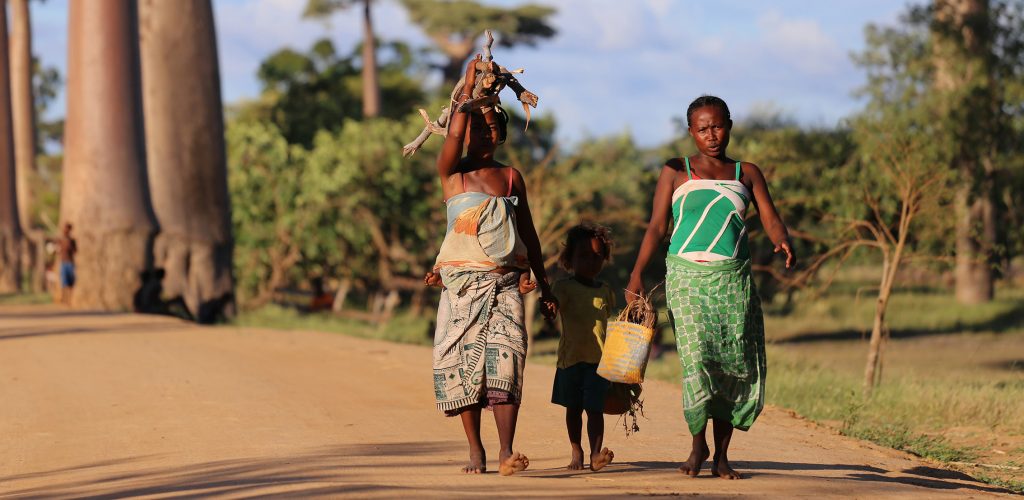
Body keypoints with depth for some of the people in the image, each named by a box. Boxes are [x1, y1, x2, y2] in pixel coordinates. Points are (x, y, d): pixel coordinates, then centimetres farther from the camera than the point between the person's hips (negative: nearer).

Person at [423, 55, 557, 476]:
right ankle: (475, 450, 8)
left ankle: (506, 451, -24)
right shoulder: (452, 172, 5)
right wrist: (469, 86, -9)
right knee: (462, 361, -3)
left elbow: (528, 234, 17)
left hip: (505, 282, 1)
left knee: (505, 358, -15)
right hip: (462, 282, -1)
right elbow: (454, 135, -17)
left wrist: (544, 287, 15)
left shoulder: (511, 177, 13)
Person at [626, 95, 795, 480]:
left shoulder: (747, 174, 13)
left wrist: (784, 244, -19)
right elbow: (657, 227, 4)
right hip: (687, 276, -2)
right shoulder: (676, 172, 9)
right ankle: (698, 444, 2)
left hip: (733, 279, 2)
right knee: (697, 358, -15)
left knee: (736, 364, -3)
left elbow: (771, 221, 5)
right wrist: (637, 274, -9)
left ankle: (721, 453, 7)